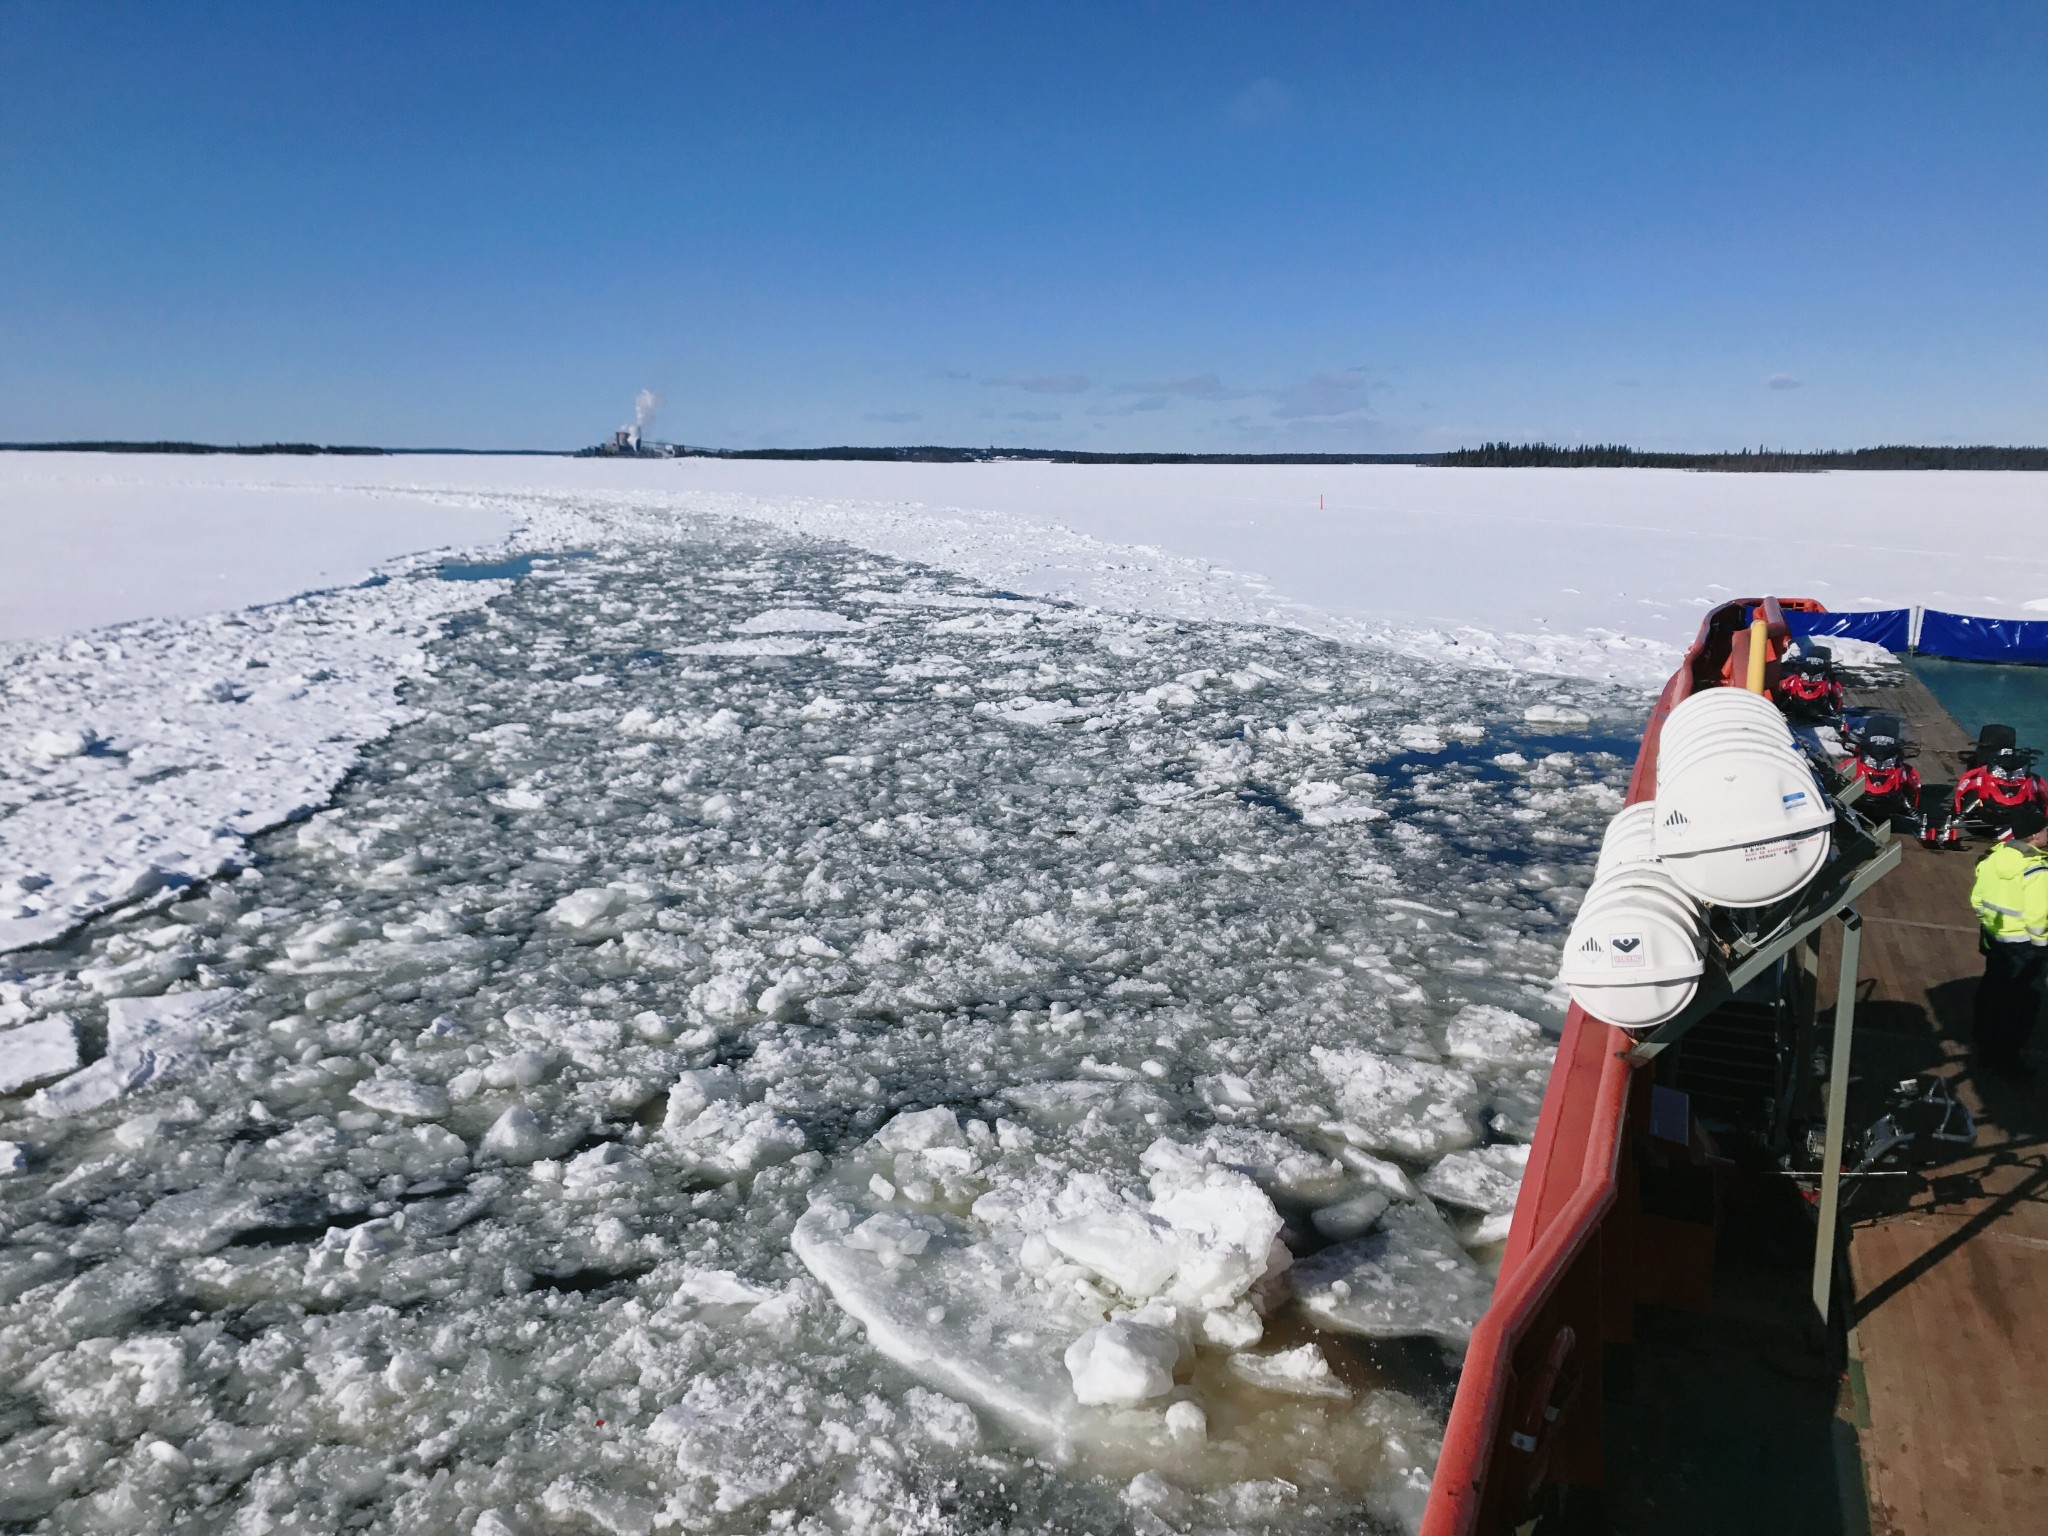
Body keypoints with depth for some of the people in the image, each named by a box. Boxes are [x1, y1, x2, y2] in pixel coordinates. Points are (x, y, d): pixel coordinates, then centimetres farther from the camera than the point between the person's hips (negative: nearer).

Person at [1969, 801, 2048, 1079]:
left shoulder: (1993, 857, -3)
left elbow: (1977, 899, 7)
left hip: (1995, 939, 7)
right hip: (2024, 945, -7)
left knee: (1991, 995, 20)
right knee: (2021, 1004, 9)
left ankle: (1986, 1052, 34)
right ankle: (2005, 1061, 20)